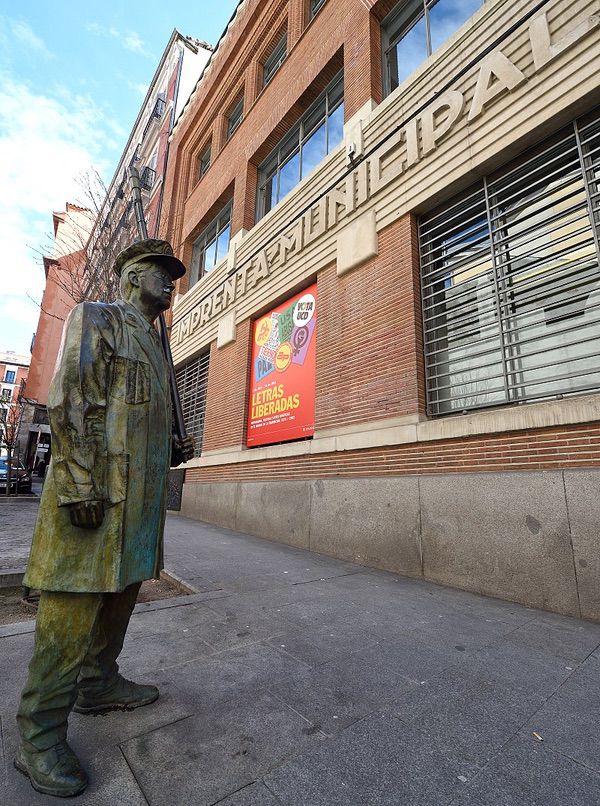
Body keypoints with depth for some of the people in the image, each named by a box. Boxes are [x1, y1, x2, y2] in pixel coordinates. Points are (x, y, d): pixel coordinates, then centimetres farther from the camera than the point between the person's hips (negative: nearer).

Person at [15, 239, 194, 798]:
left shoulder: (152, 346, 24)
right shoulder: (96, 317, -1)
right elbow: (69, 399, -14)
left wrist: (172, 452, 10)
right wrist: (82, 482, -21)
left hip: (141, 495, 9)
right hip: (95, 488, -9)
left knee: (122, 590, 17)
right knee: (73, 608, -2)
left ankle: (98, 684, 34)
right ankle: (40, 737, 15)